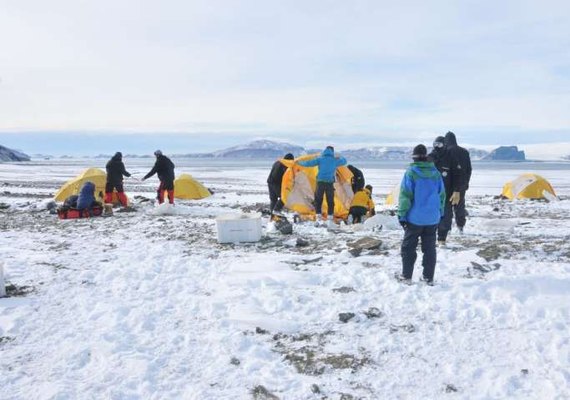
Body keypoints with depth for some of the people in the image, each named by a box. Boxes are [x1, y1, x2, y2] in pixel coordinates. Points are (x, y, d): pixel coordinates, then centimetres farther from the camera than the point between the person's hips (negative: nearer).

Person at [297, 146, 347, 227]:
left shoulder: (320, 159, 3)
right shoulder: (335, 160, 9)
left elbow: (308, 163, -1)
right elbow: (344, 161, 27)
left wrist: (300, 163, 15)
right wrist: (340, 157, 48)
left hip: (320, 181, -1)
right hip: (330, 182, 1)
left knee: (318, 200, 8)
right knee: (330, 202, 8)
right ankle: (330, 219, 5)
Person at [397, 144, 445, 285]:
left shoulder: (411, 172, -12)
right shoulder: (436, 173, 3)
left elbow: (405, 195, -13)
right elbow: (442, 195, 9)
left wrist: (402, 214, -8)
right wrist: (440, 213, 18)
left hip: (415, 217, -4)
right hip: (432, 218, 4)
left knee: (408, 247, 9)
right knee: (429, 248, 12)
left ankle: (406, 276, 13)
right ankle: (428, 277, 15)